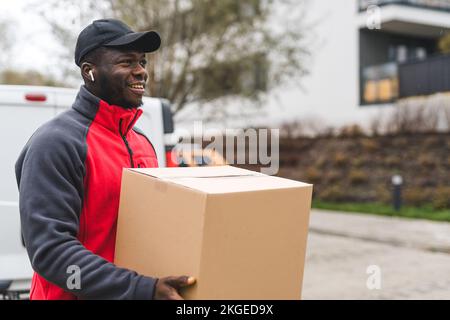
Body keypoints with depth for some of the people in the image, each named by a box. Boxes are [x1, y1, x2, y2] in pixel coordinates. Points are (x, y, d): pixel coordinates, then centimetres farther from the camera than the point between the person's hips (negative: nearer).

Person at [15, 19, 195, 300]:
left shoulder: (143, 142, 6)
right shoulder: (56, 143, -17)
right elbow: (50, 249, -25)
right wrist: (143, 289, -31)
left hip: (137, 289, 7)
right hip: (78, 293, -7)